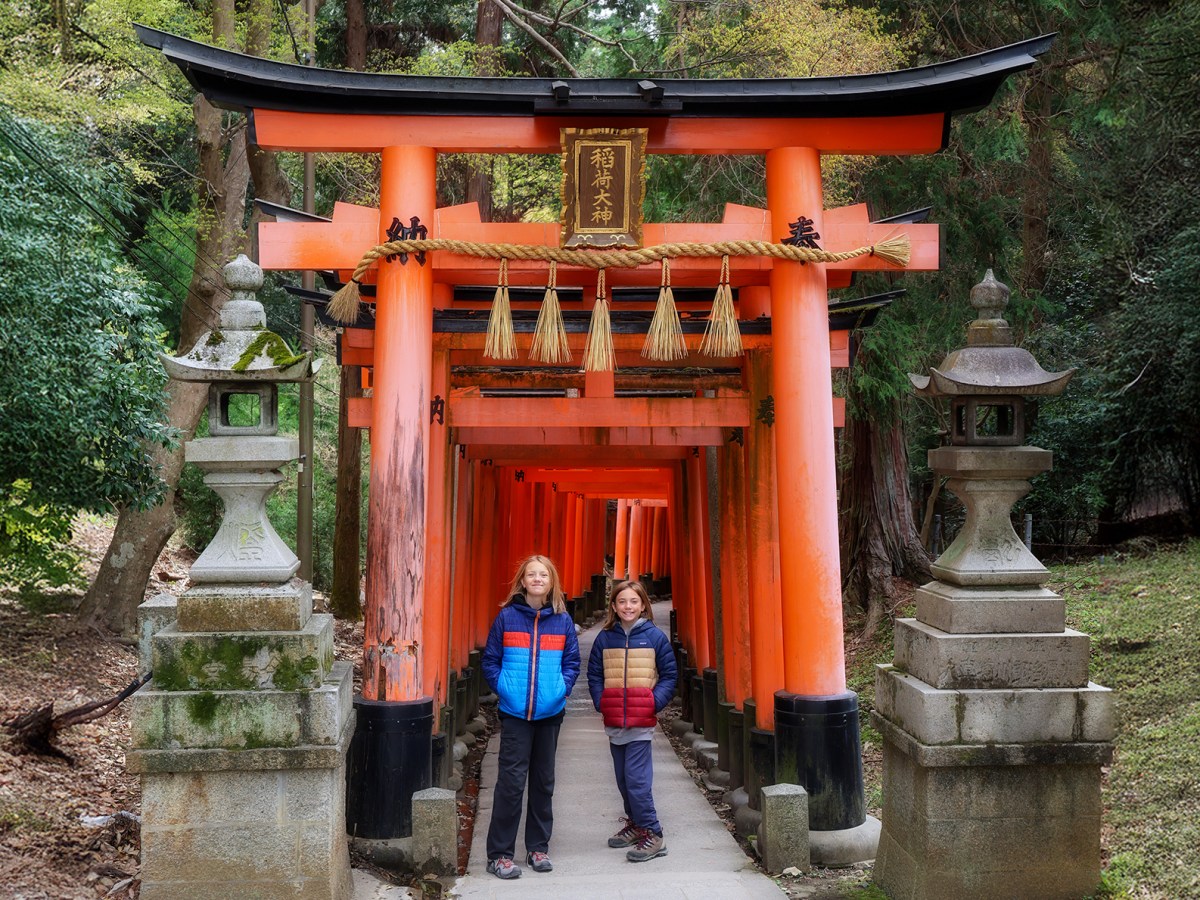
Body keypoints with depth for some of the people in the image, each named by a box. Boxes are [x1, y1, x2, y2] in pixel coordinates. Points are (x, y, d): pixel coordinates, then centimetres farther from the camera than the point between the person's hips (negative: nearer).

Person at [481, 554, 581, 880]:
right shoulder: (507, 616, -2)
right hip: (514, 712, -3)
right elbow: (490, 659, 2)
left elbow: (572, 661, 9)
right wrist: (503, 688, -8)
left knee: (544, 780, 12)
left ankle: (538, 847, 23)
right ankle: (499, 854, 4)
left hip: (550, 711, 3)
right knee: (511, 780, -5)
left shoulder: (562, 619, 4)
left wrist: (562, 688, -5)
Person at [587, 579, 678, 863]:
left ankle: (653, 835, -1)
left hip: (641, 721, -4)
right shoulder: (605, 638, 6)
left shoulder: (654, 636, -2)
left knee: (636, 778, -9)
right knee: (623, 778, 13)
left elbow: (669, 675, 1)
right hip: (613, 721, 4)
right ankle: (635, 824, 29)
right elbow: (594, 674, 12)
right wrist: (600, 702, -2)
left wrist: (655, 702, -10)